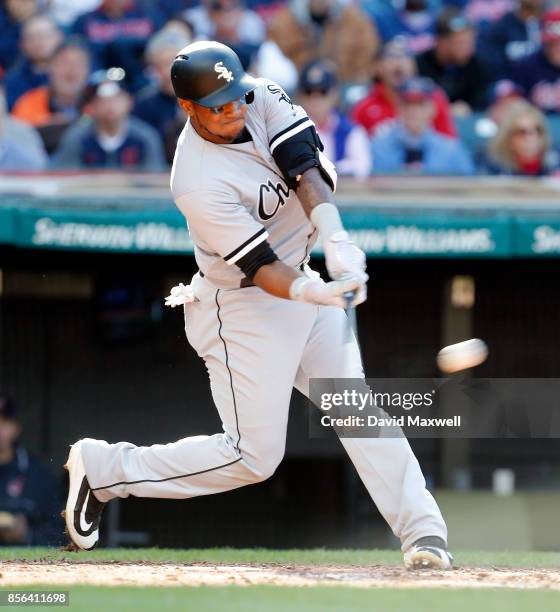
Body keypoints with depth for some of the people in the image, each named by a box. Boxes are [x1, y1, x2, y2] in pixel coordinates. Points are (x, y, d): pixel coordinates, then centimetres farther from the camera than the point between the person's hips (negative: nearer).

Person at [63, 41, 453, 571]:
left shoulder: (261, 99, -9)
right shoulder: (201, 185, -28)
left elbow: (306, 164, -20)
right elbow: (260, 267, -28)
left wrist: (337, 241, -35)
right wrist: (313, 295, -47)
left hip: (301, 284, 7)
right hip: (244, 309, -7)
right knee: (254, 456, -3)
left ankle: (422, 531, 1)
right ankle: (102, 468, 8)